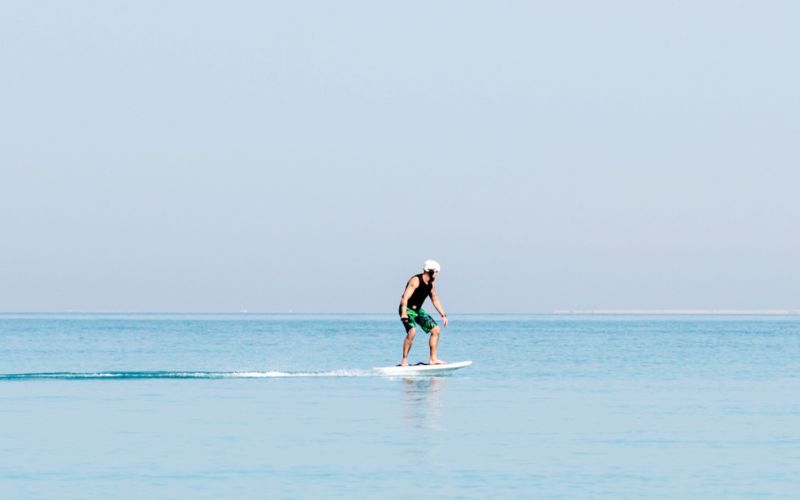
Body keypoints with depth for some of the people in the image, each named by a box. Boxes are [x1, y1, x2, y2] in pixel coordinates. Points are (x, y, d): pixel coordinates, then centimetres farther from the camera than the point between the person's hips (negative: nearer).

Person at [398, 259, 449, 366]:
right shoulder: (415, 281, -22)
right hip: (407, 309, -9)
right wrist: (404, 314, -42)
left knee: (436, 329, 5)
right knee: (412, 331, -30)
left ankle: (433, 359, 12)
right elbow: (405, 298, -31)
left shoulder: (431, 284, 4)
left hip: (418, 310, 9)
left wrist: (443, 315, 14)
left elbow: (435, 299, 17)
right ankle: (404, 361, -22)